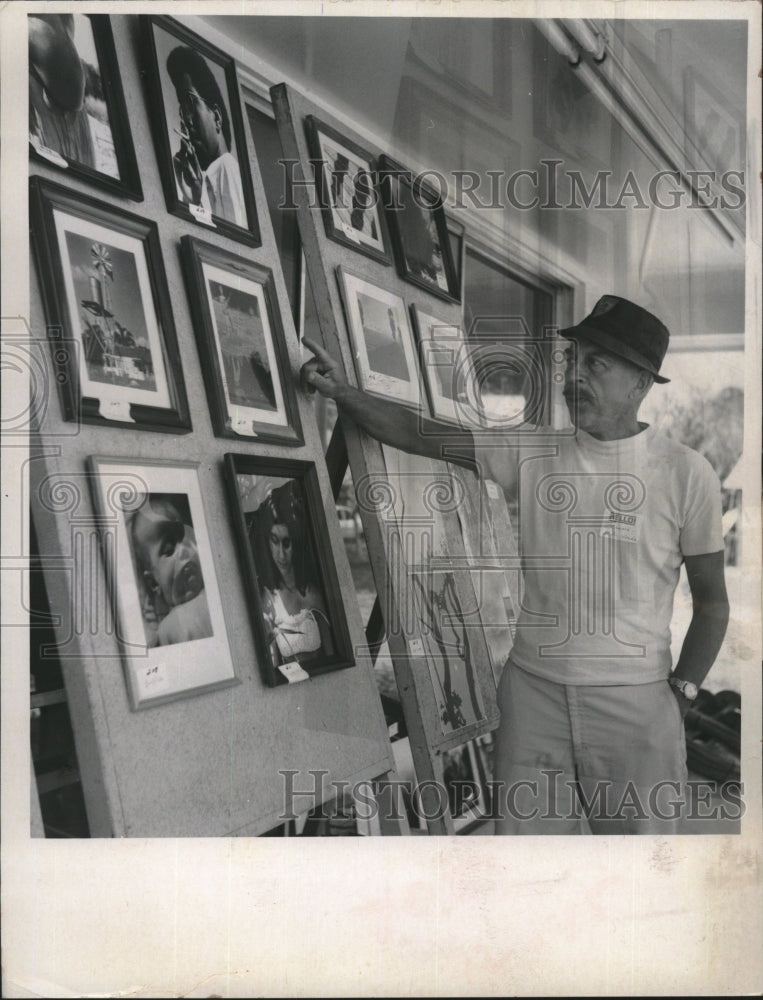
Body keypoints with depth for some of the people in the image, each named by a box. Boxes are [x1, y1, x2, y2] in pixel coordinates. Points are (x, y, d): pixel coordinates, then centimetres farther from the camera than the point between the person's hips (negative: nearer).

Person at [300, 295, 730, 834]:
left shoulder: (685, 473, -4)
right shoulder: (533, 454, 2)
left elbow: (711, 600, 2)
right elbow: (418, 434, -1)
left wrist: (681, 691, -3)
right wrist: (342, 391, -11)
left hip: (634, 698, -2)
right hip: (532, 687, 2)